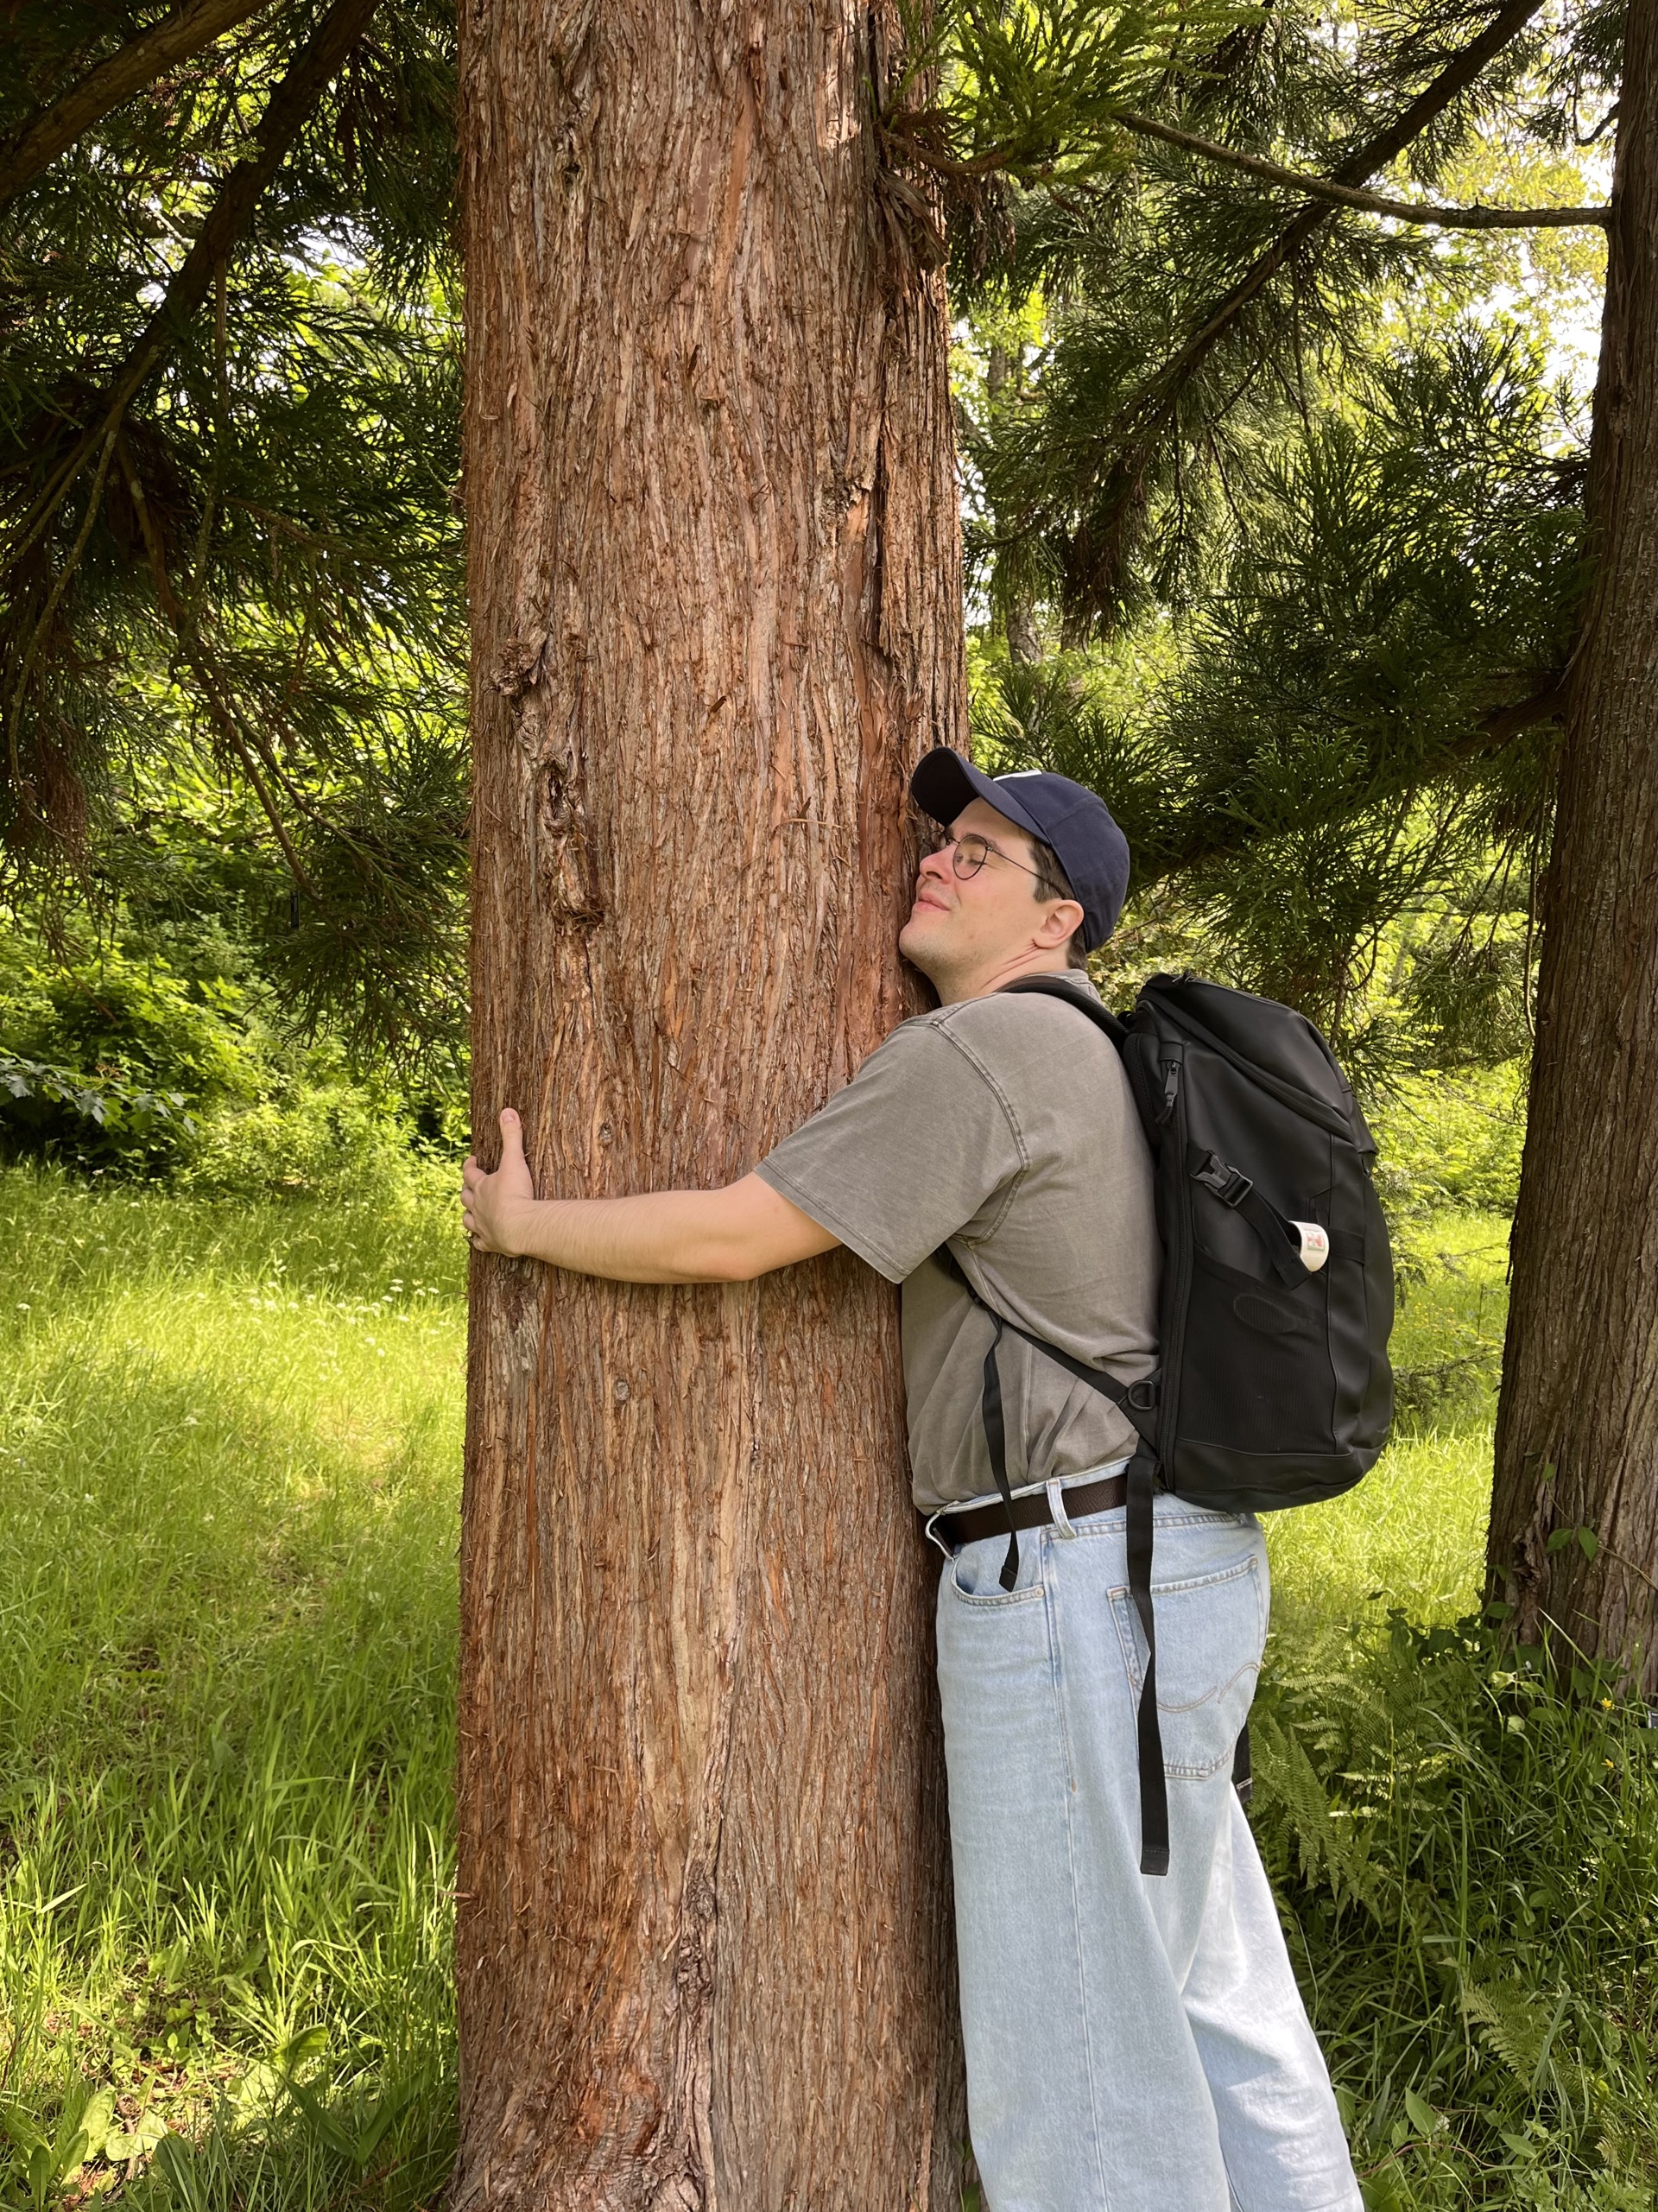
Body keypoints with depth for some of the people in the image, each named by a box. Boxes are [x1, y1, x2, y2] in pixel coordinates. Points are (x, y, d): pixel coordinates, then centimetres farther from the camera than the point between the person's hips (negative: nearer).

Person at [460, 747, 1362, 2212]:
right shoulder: (1090, 1062, 16)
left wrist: (519, 1223, -1)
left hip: (1081, 1593, -10)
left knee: (1077, 2050, 3)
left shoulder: (978, 1053, -15)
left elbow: (726, 1239, -16)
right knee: (1209, 1998, 20)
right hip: (1167, 1560, 10)